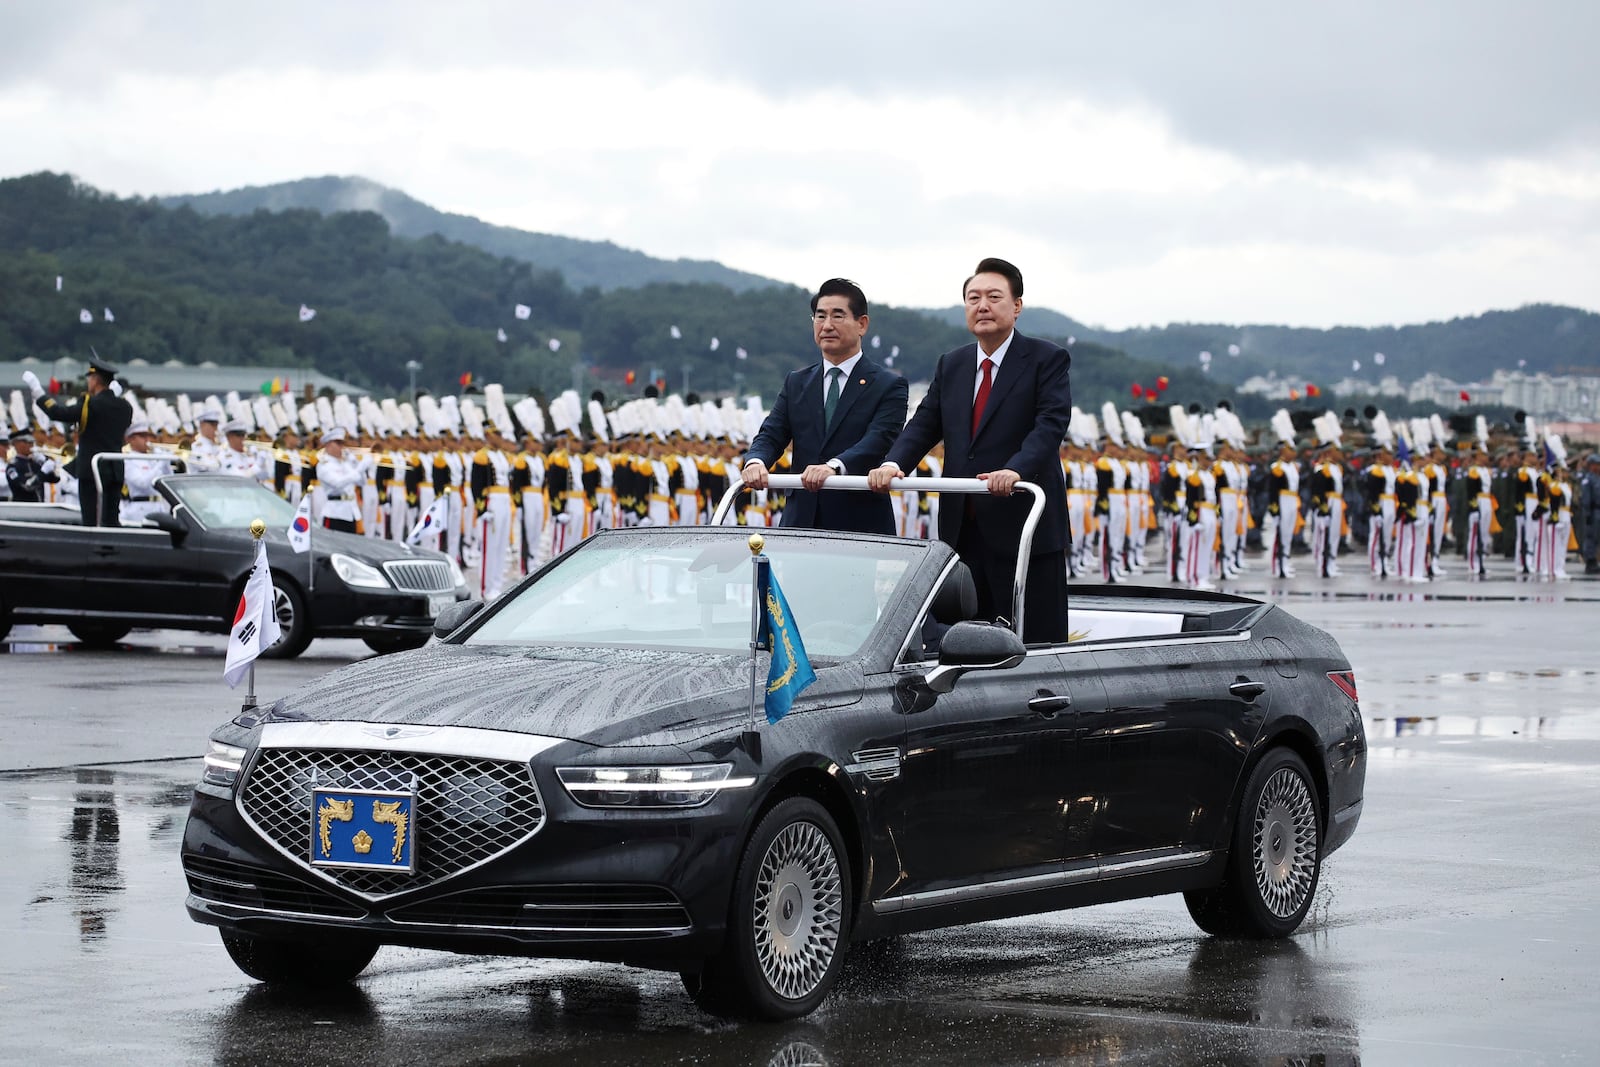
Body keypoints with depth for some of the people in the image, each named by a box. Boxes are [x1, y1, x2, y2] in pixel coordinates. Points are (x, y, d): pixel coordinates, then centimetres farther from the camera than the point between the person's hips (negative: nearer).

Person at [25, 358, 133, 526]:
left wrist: (36, 390, -9)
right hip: (115, 473, 6)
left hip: (92, 473, -6)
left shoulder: (90, 404, -12)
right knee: (111, 523, 7)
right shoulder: (125, 407, 5)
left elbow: (58, 413, -18)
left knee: (91, 523, -4)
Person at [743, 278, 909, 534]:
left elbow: (877, 441, -13)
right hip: (802, 522, 3)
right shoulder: (796, 383, 17)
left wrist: (834, 467, -32)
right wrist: (756, 461, -17)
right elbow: (771, 434, 8)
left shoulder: (888, 385, 2)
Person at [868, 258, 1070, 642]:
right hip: (963, 529, 5)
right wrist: (894, 463, -11)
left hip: (1023, 527, -5)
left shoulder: (1047, 360, -1)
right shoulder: (950, 365, 17)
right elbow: (925, 423, 10)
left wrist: (1016, 469, -33)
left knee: (1036, 640, -3)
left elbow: (1051, 423, -15)